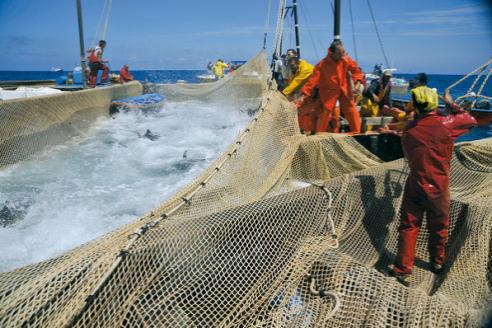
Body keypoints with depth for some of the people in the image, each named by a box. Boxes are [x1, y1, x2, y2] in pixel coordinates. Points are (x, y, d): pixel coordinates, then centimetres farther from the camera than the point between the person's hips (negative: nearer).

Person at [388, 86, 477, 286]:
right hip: (438, 187, -1)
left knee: (409, 227, 8)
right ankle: (437, 263, 37)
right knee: (438, 227, 18)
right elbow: (471, 120, 6)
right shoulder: (445, 123, -13)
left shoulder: (409, 129, -4)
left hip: (415, 185, 1)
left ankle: (403, 269, 6)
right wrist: (451, 104, 15)